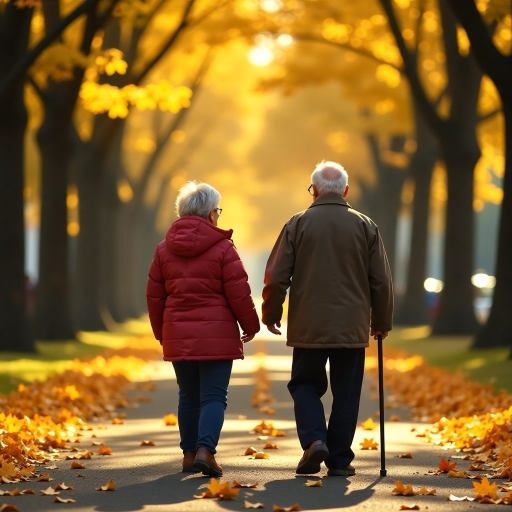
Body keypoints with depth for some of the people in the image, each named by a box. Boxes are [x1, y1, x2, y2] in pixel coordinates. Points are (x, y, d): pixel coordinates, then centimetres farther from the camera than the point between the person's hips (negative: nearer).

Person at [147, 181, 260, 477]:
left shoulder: (165, 249, 6)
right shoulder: (222, 247, -7)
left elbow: (155, 297, 11)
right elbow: (239, 294, -7)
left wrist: (162, 333, 22)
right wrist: (251, 326, 8)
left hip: (178, 335, 4)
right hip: (216, 334, -4)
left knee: (188, 396, 14)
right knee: (214, 396, -3)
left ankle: (190, 453, 17)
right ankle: (205, 450, -17)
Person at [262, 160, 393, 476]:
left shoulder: (298, 224, -2)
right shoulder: (365, 226, 2)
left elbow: (276, 277, -2)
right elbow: (382, 281, 4)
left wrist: (271, 314, 13)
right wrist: (382, 322, 17)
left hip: (308, 327, -1)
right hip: (352, 328, 1)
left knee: (305, 384, 13)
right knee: (346, 393, 8)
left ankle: (314, 440, -8)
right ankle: (339, 460, 7)